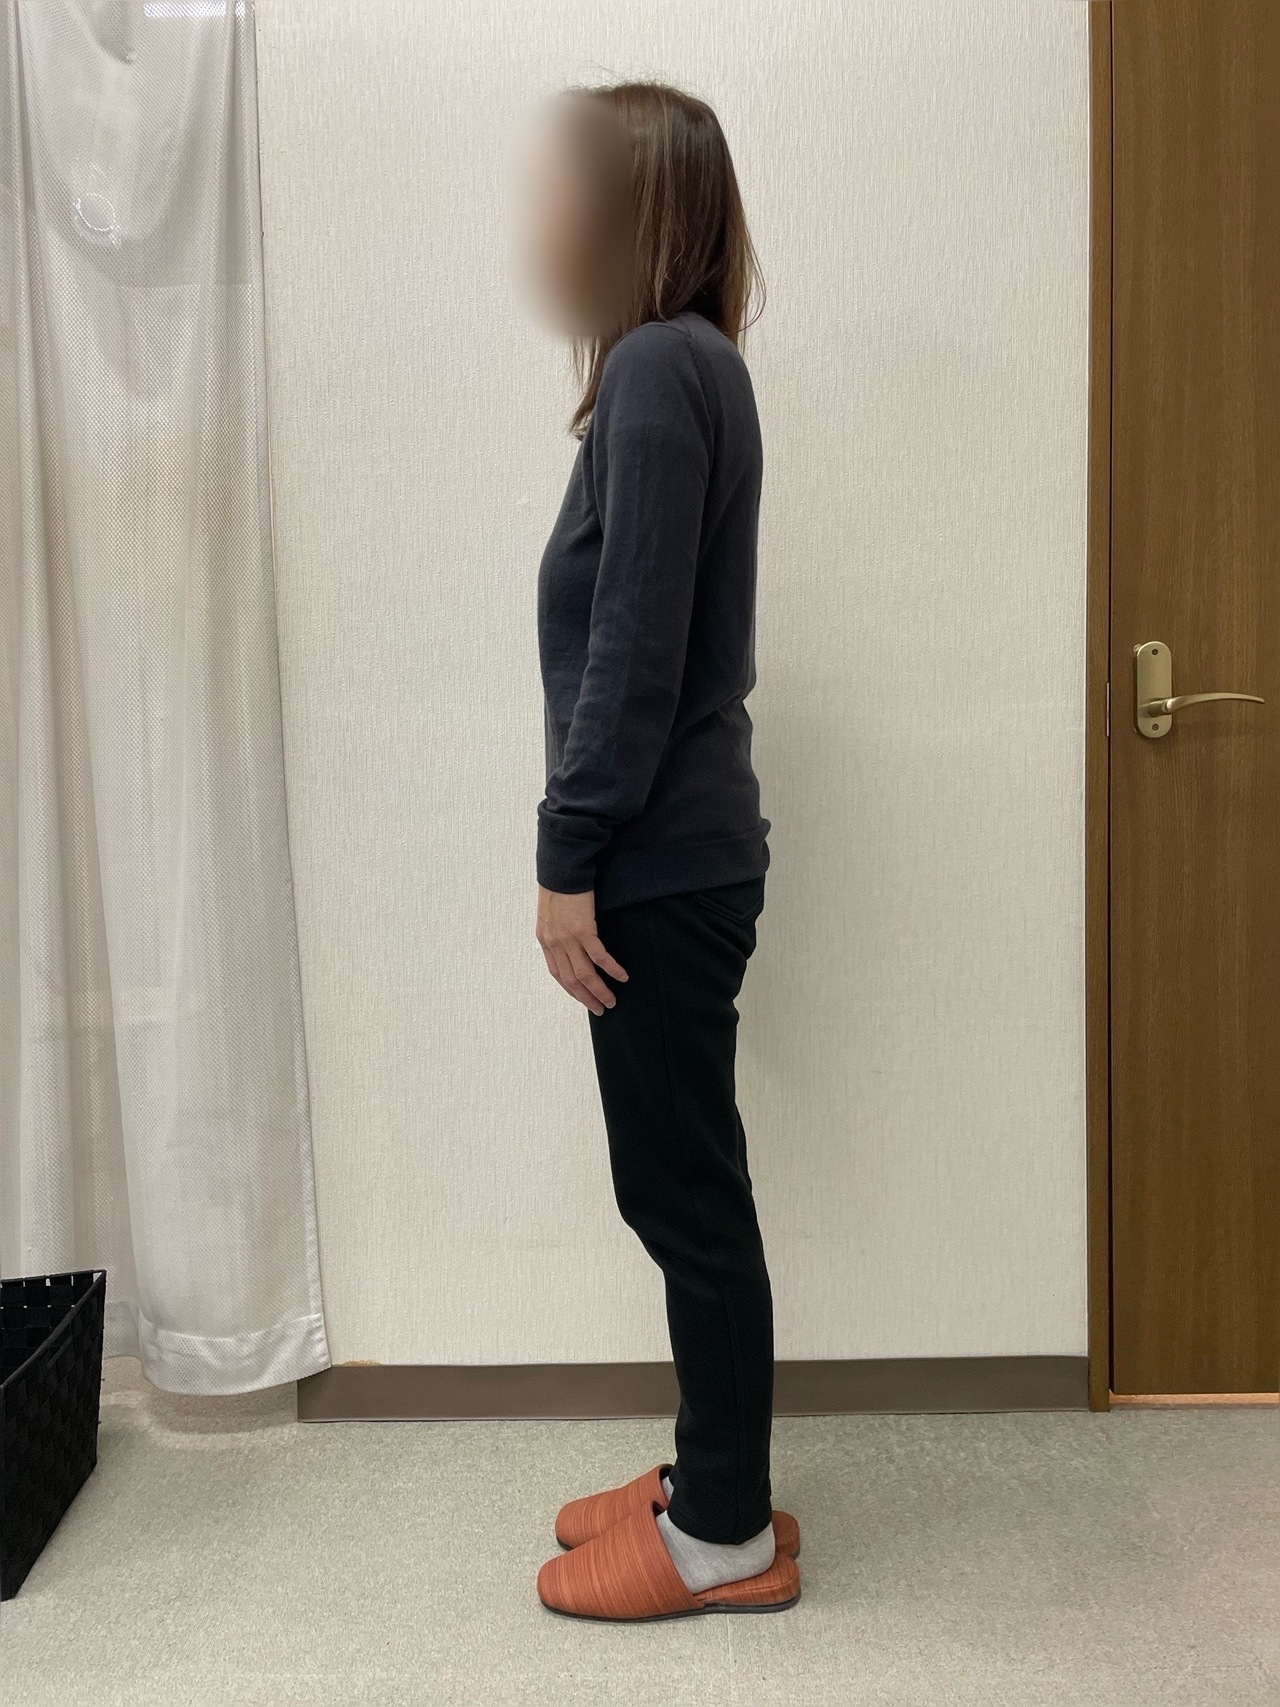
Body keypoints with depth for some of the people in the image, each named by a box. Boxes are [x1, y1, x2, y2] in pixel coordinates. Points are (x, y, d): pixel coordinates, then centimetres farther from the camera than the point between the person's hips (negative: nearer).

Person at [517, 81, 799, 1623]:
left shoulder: (658, 368, -12)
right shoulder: (690, 364, 16)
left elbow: (636, 646, -19)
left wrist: (567, 860, -14)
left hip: (662, 864, -9)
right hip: (681, 850, 9)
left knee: (685, 1195, 3)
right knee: (683, 1189, 17)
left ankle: (726, 1536, 21)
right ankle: (715, 1479, 33)